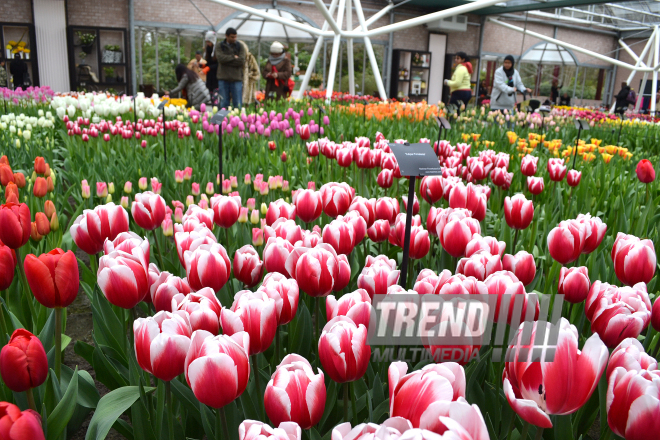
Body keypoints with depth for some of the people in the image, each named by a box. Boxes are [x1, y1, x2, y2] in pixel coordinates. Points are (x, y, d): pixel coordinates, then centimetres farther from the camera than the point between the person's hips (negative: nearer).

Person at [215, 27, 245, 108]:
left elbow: (242, 61, -5)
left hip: (237, 78, 0)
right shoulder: (219, 45, 8)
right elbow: (220, 58, -9)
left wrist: (227, 59, -5)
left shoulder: (240, 46, 8)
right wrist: (234, 57, -4)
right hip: (223, 78, 0)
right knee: (223, 104, 4)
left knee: (238, 104, -1)